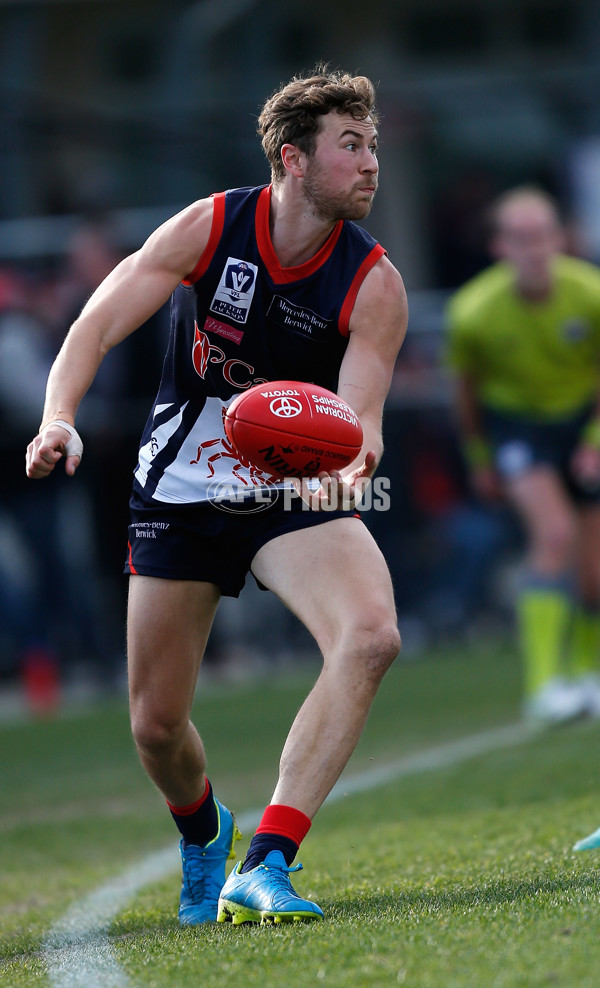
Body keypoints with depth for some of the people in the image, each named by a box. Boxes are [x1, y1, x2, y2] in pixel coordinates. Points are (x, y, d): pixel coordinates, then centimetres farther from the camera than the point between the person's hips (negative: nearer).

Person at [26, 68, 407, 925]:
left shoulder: (373, 284, -12)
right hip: (180, 491, 0)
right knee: (156, 725, 3)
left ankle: (265, 862, -31)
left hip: (295, 492, 0)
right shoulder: (207, 229, -12)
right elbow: (96, 329, -12)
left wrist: (353, 462, -43)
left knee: (371, 636, -31)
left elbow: (359, 415, -19)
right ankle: (203, 834, 41)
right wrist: (59, 419, -31)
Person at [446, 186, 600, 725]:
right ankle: (545, 684, -25)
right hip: (513, 422, -2)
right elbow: (468, 387, -3)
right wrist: (479, 458, 8)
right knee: (554, 533, -26)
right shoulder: (474, 311, -23)